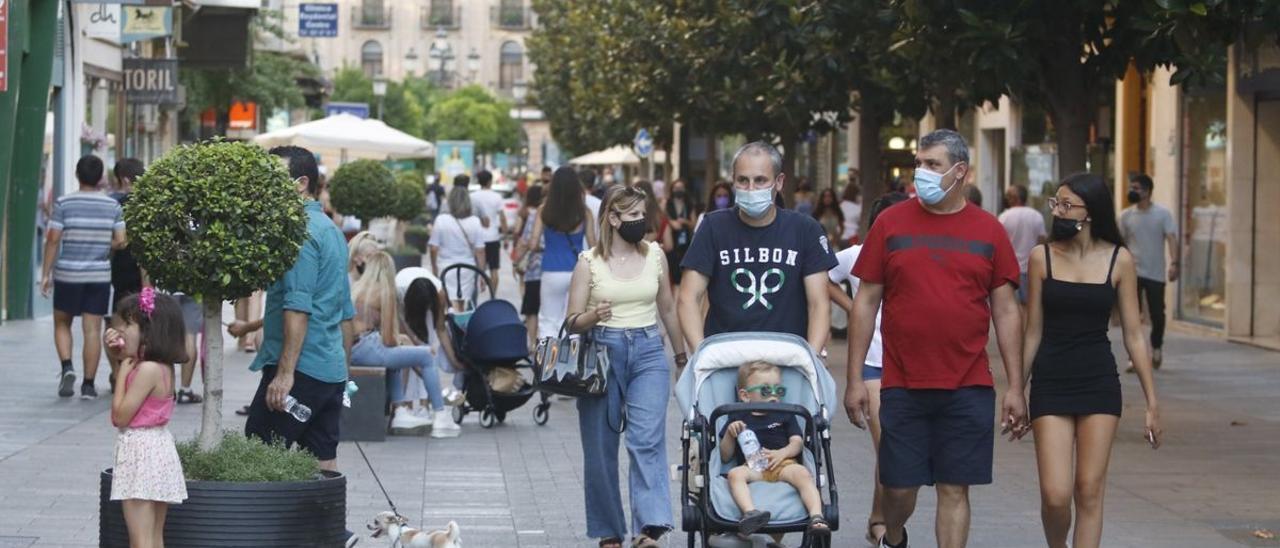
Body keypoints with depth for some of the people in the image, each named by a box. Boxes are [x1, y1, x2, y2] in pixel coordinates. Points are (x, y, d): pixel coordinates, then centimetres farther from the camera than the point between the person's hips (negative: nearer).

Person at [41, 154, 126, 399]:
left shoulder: (64, 204, -7)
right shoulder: (113, 206, -1)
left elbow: (53, 240, -8)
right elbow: (121, 241, -2)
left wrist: (45, 273, -1)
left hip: (68, 274, -1)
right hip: (100, 275, 1)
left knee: (62, 324, 16)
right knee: (93, 330, 4)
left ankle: (67, 367, -5)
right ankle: (88, 384, 5)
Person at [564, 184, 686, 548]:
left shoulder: (655, 255, 8)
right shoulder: (589, 262, 0)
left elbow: (666, 308, 21)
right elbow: (573, 323, 2)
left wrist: (681, 353, 29)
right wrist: (594, 317, -20)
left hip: (648, 353, 1)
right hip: (602, 352, -1)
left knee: (647, 439, -17)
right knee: (600, 448, 3)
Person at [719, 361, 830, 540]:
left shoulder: (785, 415, 23)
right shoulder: (737, 419, 20)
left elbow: (797, 443, 10)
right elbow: (725, 457, 18)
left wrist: (782, 453, -11)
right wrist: (730, 434, -1)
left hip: (783, 464, 0)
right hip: (750, 467, 0)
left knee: (802, 473, -33)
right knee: (735, 474, -34)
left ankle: (817, 517, -48)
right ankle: (750, 512, -57)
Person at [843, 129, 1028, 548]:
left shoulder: (988, 230, 4)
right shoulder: (891, 224, 3)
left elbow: (1006, 311, 6)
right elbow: (866, 302, 5)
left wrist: (1015, 388, 1)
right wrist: (855, 379, 1)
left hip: (968, 388, 0)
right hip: (903, 386, 0)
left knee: (954, 489, 3)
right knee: (899, 486, 7)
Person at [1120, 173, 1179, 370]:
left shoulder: (1163, 214, -3)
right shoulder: (1126, 215, 4)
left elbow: (1172, 239, -11)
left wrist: (1173, 263, -24)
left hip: (1155, 273, -1)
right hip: (1132, 273, 1)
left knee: (1157, 314, 5)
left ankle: (1156, 347, 32)